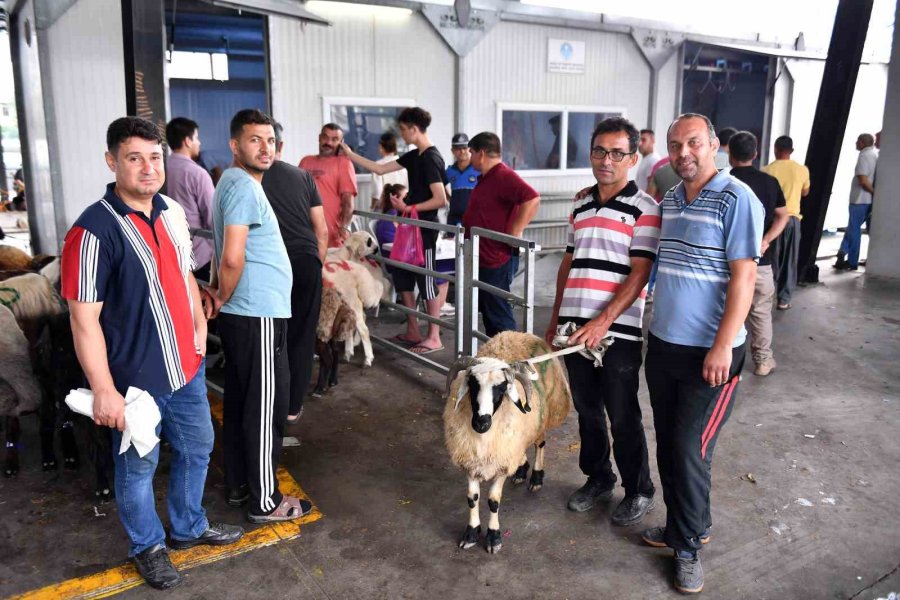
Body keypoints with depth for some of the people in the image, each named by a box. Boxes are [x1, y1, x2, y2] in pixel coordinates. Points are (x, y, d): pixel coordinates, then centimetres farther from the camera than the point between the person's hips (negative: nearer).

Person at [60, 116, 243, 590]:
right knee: (138, 467, 14)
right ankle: (148, 545, 38)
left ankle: (188, 527, 45)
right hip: (136, 378, -7)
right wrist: (104, 391, -20)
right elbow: (84, 319, -20)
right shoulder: (95, 230, -21)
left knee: (196, 448, 22)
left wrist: (199, 327, 10)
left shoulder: (172, 212, 2)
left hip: (186, 366, 7)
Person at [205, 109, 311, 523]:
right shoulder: (244, 186, -17)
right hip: (259, 316, -10)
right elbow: (233, 258, -26)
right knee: (267, 407, -1)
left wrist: (217, 292, 11)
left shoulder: (233, 182, 16)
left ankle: (238, 485, 29)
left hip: (241, 315, 10)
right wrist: (223, 298, -10)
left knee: (239, 402, 17)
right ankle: (265, 501, 11)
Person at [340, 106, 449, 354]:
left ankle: (434, 337, 9)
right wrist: (350, 154, 15)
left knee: (427, 283, -1)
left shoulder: (431, 159, -16)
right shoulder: (414, 156, 11)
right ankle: (413, 331, 24)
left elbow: (441, 199, -21)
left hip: (424, 230, -9)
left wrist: (409, 208, -19)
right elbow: (380, 169, 16)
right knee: (402, 279, 14)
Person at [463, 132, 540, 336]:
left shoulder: (504, 176, -17)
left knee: (499, 313, -4)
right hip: (483, 258, 11)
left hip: (498, 259, -11)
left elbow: (532, 199, -31)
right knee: (487, 311, 18)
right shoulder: (486, 178, 15)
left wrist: (514, 233, -27)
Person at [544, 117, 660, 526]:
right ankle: (598, 478, 35)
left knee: (623, 417, 5)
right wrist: (555, 320, 15)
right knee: (587, 410, 16)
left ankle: (639, 491, 24)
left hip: (618, 331, -6)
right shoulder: (580, 208, 13)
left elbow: (640, 274, -13)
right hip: (575, 327, 6)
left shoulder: (644, 209, -7)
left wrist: (604, 321, -21)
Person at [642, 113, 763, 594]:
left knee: (689, 451, -1)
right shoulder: (668, 199, 9)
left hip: (709, 353, -7)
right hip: (662, 344, 7)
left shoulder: (736, 199, -12)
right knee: (668, 445, 15)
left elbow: (744, 278, -16)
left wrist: (722, 348, -20)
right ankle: (683, 525, 33)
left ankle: (689, 544, 19)